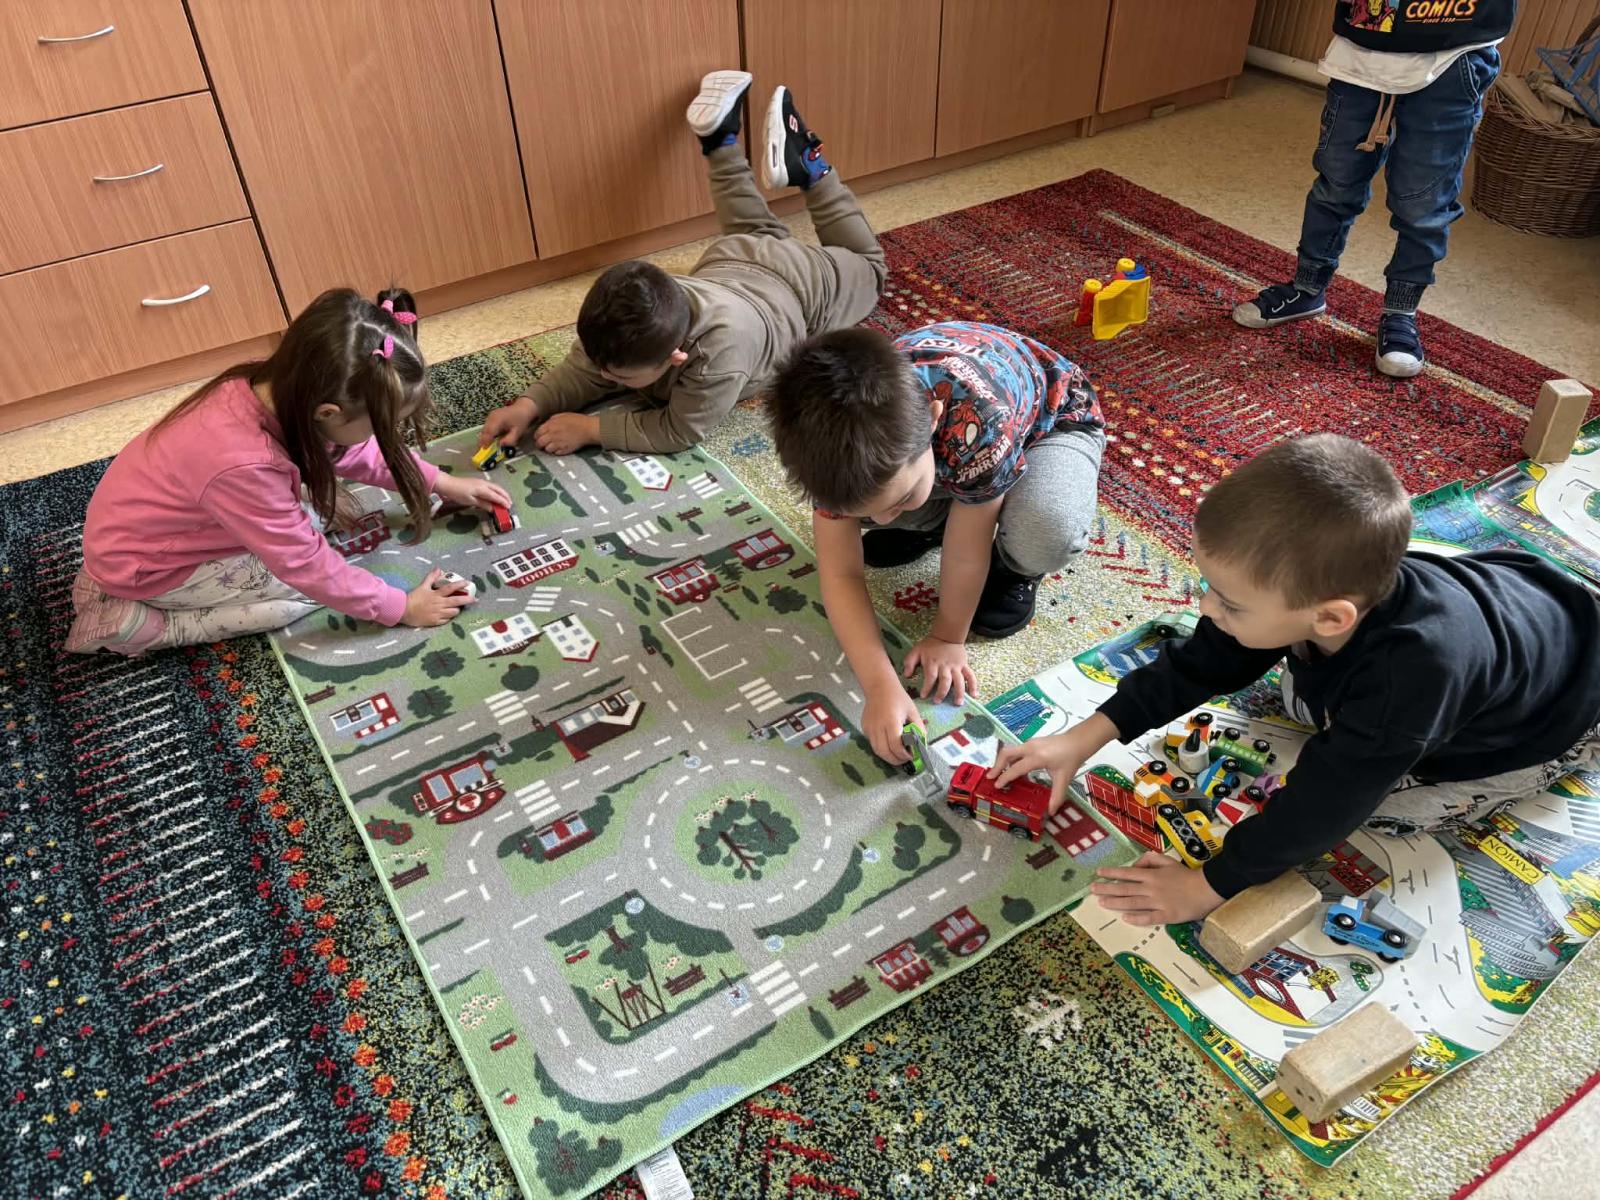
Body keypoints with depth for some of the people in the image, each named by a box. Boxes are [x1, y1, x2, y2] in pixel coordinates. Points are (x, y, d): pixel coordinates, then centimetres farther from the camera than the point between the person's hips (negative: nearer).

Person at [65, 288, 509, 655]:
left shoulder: (278, 390, -18)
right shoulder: (244, 465, -40)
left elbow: (353, 450, 3)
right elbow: (309, 566, -27)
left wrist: (439, 482, 2)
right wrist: (400, 607, -16)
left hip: (138, 525, 8)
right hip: (138, 563, -8)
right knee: (308, 588, -8)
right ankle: (138, 623, -3)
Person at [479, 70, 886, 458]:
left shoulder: (719, 350, -53)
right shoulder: (625, 316, -36)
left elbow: (680, 431, -43)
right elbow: (584, 368, -21)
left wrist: (589, 428, -45)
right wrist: (529, 405, -39)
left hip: (803, 284, -3)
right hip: (733, 258, 3)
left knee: (864, 266, 31)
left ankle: (807, 166, 29)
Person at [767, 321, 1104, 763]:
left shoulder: (983, 419, -44)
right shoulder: (838, 438, -30)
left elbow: (966, 551, -28)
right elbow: (841, 573, -25)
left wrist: (949, 637, -14)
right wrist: (882, 686, -34)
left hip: (1052, 421, -4)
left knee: (1048, 532, -37)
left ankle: (1016, 565, -1)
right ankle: (932, 518, 9)